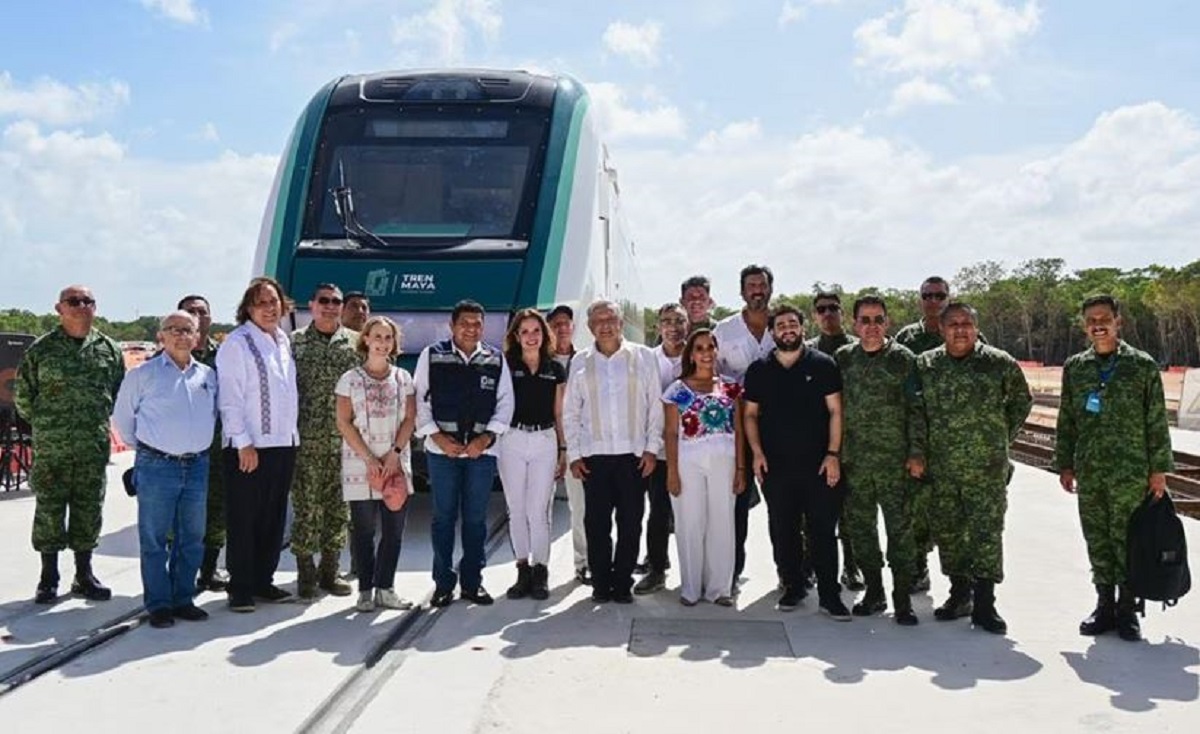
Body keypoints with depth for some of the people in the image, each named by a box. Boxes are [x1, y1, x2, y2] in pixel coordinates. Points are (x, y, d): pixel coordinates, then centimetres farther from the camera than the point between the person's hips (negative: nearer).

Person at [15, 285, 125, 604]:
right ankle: (48, 579, 15)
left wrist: (100, 420, 11)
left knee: (89, 511, 8)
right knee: (49, 510, 4)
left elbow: (120, 391, 15)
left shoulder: (108, 348, 7)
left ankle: (84, 575, 20)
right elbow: (21, 392, 7)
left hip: (95, 447, 2)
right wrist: (42, 423, 8)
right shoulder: (42, 348, 1)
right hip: (51, 447, -2)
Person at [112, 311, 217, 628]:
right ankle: (158, 604, 9)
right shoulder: (143, 374, -1)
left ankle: (183, 599, 20)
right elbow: (122, 417, 7)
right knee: (155, 539, 1)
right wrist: (144, 448, 9)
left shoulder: (208, 376, 10)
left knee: (192, 538, 9)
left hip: (197, 466, 4)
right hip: (157, 467, -4)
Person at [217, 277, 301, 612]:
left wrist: (293, 435, 13)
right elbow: (229, 398, -12)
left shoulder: (284, 341, 13)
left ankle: (263, 581, 24)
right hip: (248, 448, -7)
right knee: (244, 520, 0)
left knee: (274, 518, 12)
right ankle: (240, 589, 9)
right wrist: (244, 444, -16)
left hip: (283, 444, 7)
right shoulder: (237, 343, -8)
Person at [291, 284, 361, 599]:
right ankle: (306, 571, 12)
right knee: (306, 505, 0)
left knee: (338, 505, 7)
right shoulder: (296, 341, 4)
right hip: (306, 438, -2)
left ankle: (329, 570, 19)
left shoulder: (355, 342, 8)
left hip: (345, 438, 2)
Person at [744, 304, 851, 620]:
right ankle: (792, 586, 22)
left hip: (818, 464, -2)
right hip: (775, 466, 2)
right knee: (782, 531, 8)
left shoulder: (822, 365, 2)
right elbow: (751, 414, 11)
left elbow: (835, 411, 0)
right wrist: (757, 452, -1)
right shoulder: (758, 370, 8)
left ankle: (829, 594, 9)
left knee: (824, 531, 1)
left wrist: (833, 454, -7)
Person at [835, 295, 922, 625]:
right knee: (859, 527, 9)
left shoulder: (902, 359, -1)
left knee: (899, 527, -2)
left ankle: (902, 598, 8)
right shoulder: (843, 358, 8)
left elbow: (916, 409, -1)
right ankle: (874, 591, 23)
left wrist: (916, 453, -8)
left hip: (895, 460, -3)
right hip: (854, 461, 3)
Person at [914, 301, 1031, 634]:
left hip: (987, 466, -2)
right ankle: (959, 593, 26)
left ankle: (984, 604, 5)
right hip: (940, 467, 3)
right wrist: (918, 450, 8)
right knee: (946, 530, 10)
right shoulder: (924, 365, 5)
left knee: (987, 532, -3)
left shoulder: (1000, 363, 0)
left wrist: (1001, 437, 8)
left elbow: (1022, 402, 12)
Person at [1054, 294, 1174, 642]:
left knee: (1127, 541, 2)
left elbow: (1157, 421, 0)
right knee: (1097, 542, 9)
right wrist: (1065, 465, 9)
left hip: (1130, 472, -3)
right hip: (1088, 473, 3)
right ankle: (1105, 605, 21)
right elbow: (1066, 420, 12)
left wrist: (1158, 469, -3)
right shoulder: (1074, 367, 8)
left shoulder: (1142, 365, -1)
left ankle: (1127, 609, 14)